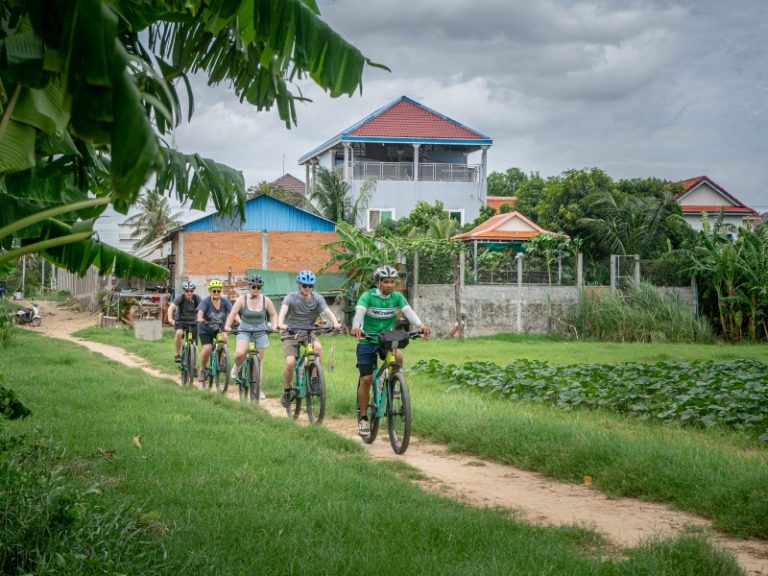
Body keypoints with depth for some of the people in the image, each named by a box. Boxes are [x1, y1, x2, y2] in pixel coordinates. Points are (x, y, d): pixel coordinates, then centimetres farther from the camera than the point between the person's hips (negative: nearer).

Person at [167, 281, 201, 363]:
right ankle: (178, 355, -17)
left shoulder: (196, 298, -16)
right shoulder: (180, 298, -19)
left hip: (193, 322, 2)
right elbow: (171, 307, -31)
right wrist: (170, 319, -49)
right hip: (180, 321, -2)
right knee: (179, 333, -33)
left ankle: (193, 366, 16)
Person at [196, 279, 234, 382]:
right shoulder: (205, 302, -16)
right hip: (205, 330, -2)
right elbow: (200, 311, -33)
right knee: (207, 348, -20)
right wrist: (200, 318, -55)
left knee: (224, 339, -28)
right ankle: (202, 370, 3)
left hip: (219, 329, 2)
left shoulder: (225, 302, -10)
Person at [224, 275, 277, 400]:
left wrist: (274, 326, -8)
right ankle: (236, 367, 7)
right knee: (240, 353, -27)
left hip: (261, 332, 1)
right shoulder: (242, 299, -6)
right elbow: (232, 313, -10)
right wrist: (227, 326, -25)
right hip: (245, 330, -1)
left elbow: (273, 314, 8)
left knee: (259, 361, 3)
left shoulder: (266, 300, -3)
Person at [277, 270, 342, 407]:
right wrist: (280, 324, -51)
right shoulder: (291, 298, -12)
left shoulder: (317, 299, -7)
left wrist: (336, 323, -43)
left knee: (318, 347, -30)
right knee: (290, 362, -20)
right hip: (290, 333, -2)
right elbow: (283, 311, -29)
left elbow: (328, 311, -22)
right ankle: (286, 391, 3)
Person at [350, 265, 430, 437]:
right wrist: (356, 327, -54)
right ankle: (363, 418, 10)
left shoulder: (397, 297, -7)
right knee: (366, 379, -4)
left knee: (398, 356, -30)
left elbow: (408, 311, -23)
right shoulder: (368, 296, -15)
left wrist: (420, 324, -43)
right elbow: (359, 312, -32)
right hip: (367, 341, -2)